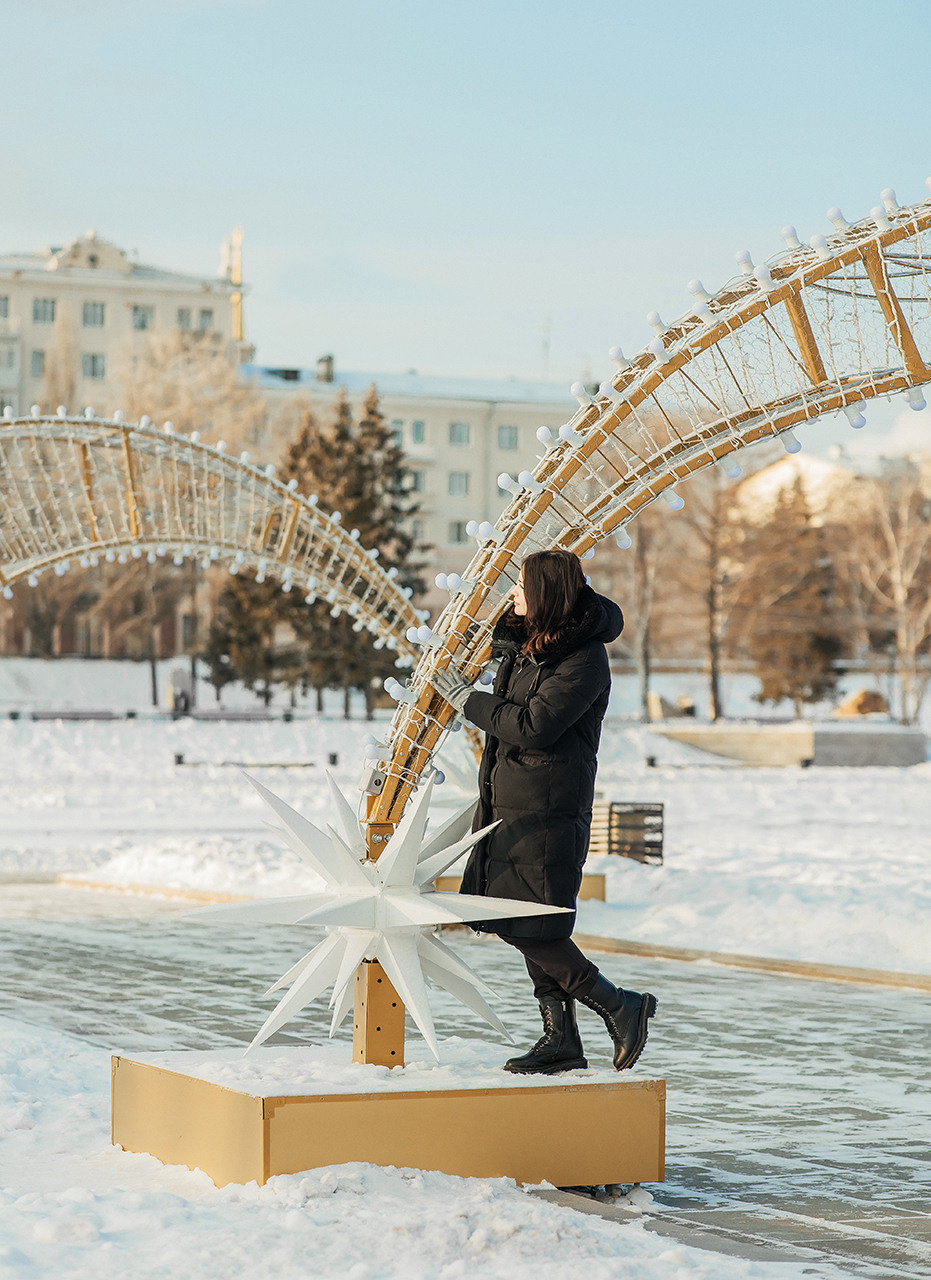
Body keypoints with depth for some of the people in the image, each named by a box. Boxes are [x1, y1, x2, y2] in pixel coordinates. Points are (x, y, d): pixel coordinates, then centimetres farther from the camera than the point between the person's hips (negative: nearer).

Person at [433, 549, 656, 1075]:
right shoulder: (526, 642, 10)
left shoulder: (585, 661, -16)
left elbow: (533, 726, -23)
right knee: (531, 929, 9)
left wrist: (467, 698, -14)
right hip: (511, 802, 9)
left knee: (526, 926, -11)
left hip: (546, 809, -9)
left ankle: (622, 1007, 0)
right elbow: (493, 641, 35)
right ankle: (561, 1039, 14)